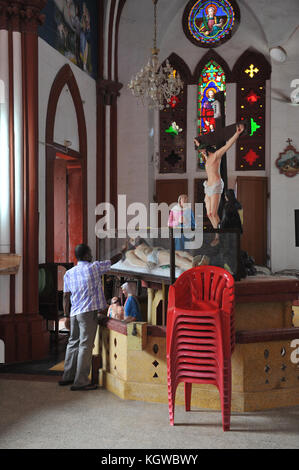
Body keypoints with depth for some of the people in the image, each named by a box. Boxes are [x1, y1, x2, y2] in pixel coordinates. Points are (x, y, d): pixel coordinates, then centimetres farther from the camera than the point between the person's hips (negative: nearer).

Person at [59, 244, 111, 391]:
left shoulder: (69, 273, 11)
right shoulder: (94, 267, -2)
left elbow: (66, 296, 9)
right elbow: (111, 262, 11)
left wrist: (67, 315, 15)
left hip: (74, 313, 6)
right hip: (88, 312, -6)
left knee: (73, 343, 16)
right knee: (85, 346, -5)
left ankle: (67, 377, 23)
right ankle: (80, 382, -5)